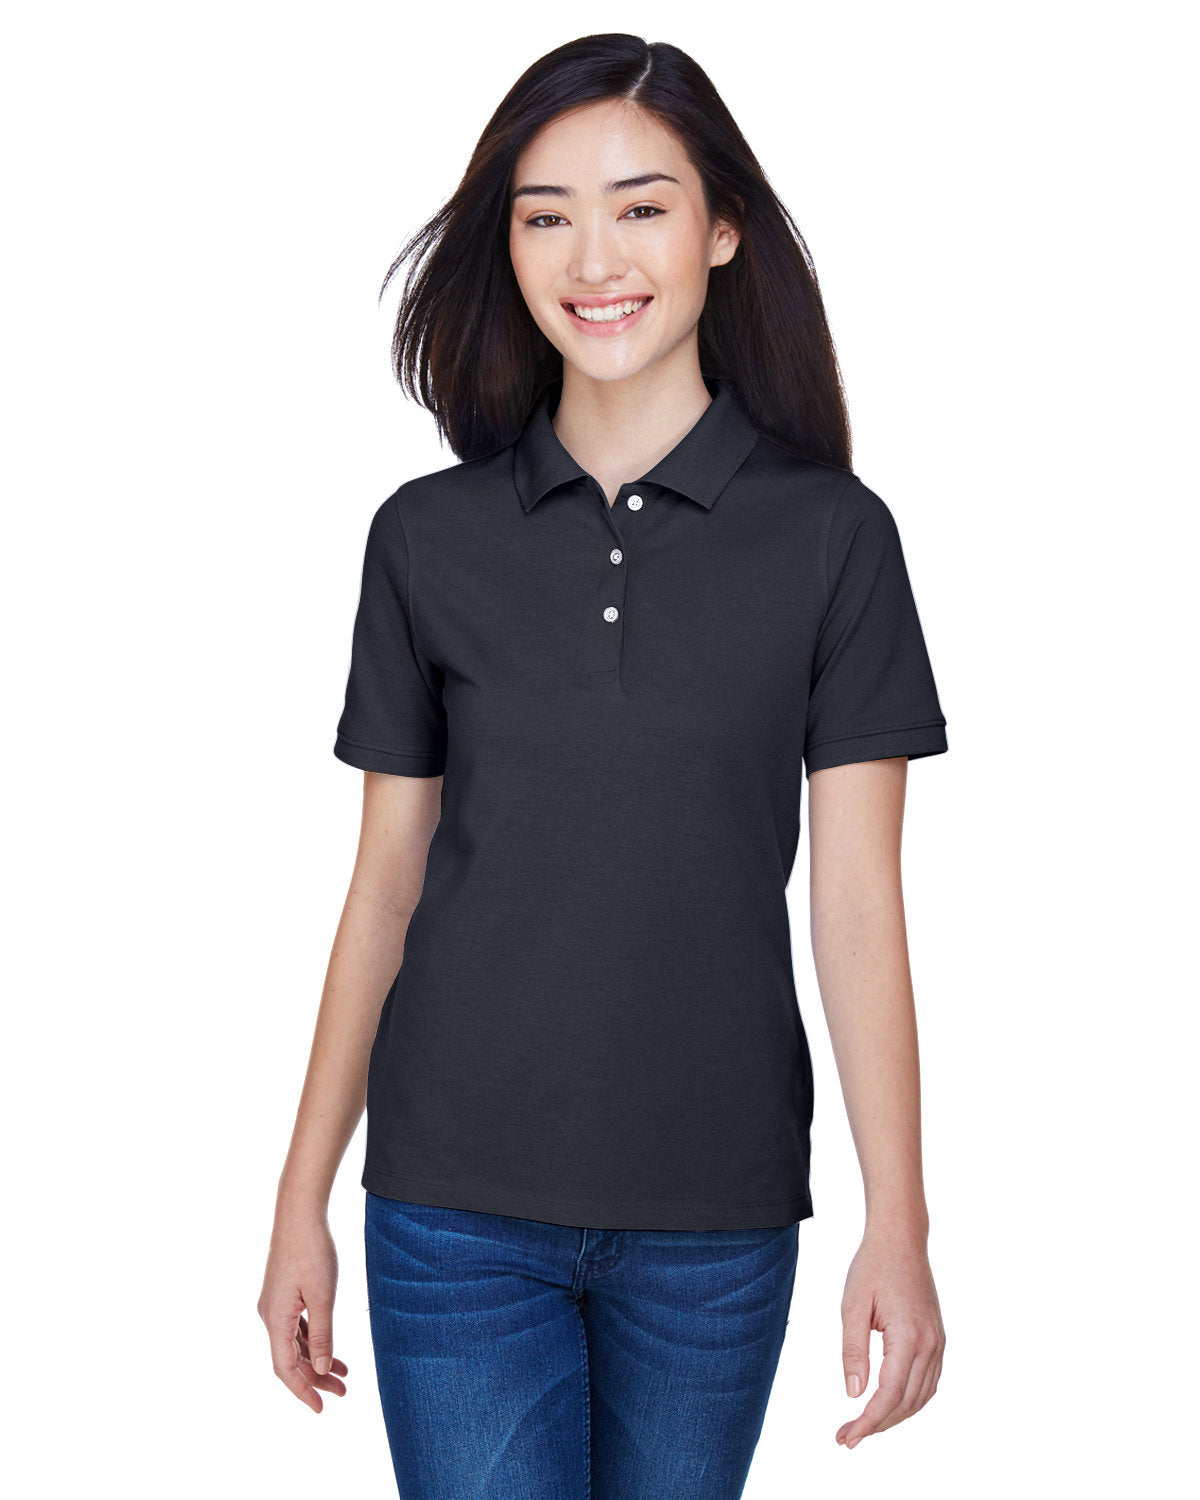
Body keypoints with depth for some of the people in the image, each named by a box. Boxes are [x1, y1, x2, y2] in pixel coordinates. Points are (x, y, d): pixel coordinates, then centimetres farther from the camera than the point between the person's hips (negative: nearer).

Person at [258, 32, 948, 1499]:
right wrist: (303, 1199, 7)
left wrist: (898, 1226, -5)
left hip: (716, 1214, 0)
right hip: (457, 1205, 1)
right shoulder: (429, 537, 1)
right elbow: (385, 885, 6)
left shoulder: (831, 534, -2)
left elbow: (856, 899, -3)